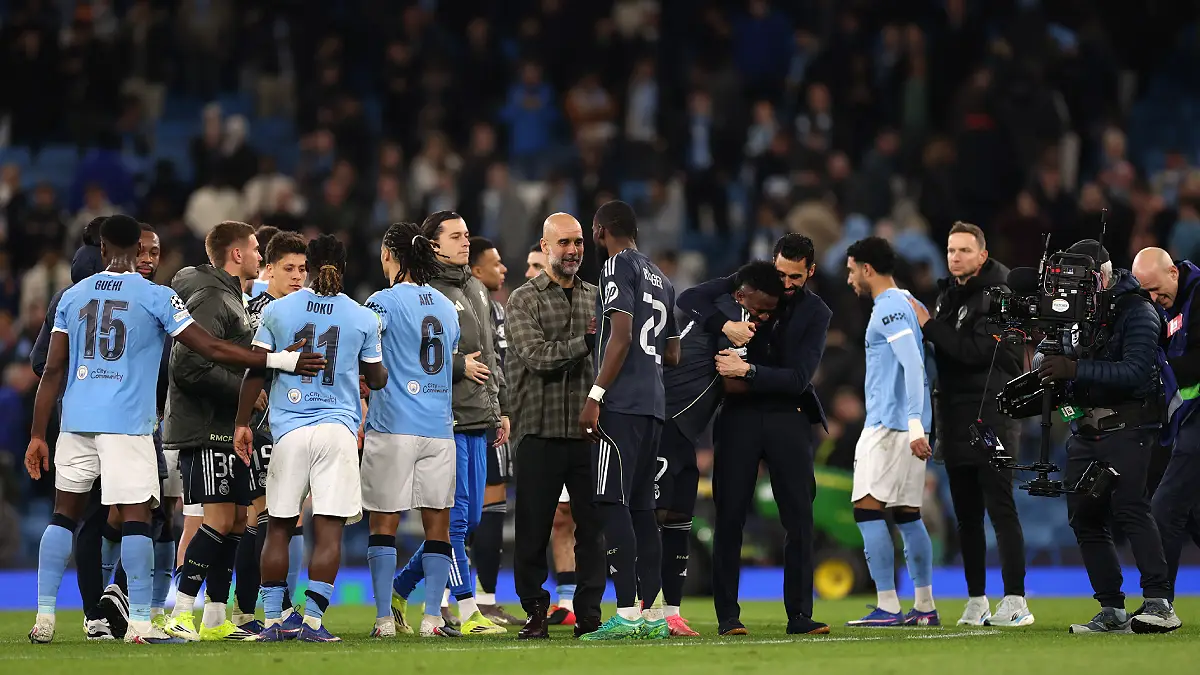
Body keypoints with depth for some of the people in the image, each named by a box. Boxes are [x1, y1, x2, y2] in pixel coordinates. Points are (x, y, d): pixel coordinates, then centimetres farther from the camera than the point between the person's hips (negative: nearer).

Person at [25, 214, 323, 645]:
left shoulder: (72, 296, 9)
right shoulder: (155, 297, -3)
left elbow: (53, 371, 8)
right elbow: (212, 350, -7)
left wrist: (38, 435, 12)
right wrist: (281, 361, -4)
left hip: (77, 421, 4)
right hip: (127, 425, -4)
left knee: (64, 514, 12)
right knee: (136, 517, -2)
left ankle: (44, 617, 8)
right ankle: (140, 623, -7)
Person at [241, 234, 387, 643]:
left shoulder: (277, 310, 3)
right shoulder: (363, 318, 3)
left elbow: (256, 371, 3)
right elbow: (377, 380, 14)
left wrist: (242, 423, 10)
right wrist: (384, 372, 37)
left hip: (289, 430, 1)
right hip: (338, 430, -1)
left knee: (279, 527, 9)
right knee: (328, 529, -2)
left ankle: (272, 622, 10)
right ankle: (313, 622, -9)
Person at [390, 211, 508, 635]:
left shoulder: (476, 289, 19)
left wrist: (499, 408, 22)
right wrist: (458, 366, -14)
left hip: (477, 422, 9)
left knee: (469, 517, 10)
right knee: (455, 515, -7)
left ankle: (399, 589, 21)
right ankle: (466, 611, -6)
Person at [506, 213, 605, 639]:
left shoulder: (596, 298, 15)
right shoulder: (524, 301, 3)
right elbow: (536, 355, -11)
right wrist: (585, 343, -16)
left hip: (588, 431, 3)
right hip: (540, 432, -3)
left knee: (593, 526, 2)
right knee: (533, 528, 0)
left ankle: (589, 613, 8)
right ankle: (535, 612, 9)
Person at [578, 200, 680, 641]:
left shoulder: (618, 266, -5)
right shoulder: (661, 278, 21)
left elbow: (621, 337, -16)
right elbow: (672, 355, 23)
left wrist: (596, 395, -18)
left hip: (621, 404, -9)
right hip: (653, 405, 9)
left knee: (613, 503, -11)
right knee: (640, 506, 10)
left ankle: (628, 613, -18)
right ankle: (653, 616, 7)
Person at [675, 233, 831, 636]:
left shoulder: (815, 313, -1)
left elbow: (798, 378, -10)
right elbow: (689, 299, -8)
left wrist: (748, 371, -21)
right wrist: (724, 325, -24)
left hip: (788, 417, 0)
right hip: (740, 415, 0)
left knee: (800, 519, -3)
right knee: (730, 517, -2)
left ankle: (800, 615, 2)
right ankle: (727, 615, 2)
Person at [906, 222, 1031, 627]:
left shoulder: (997, 295, -9)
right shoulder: (948, 295, 17)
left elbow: (977, 350, -19)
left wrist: (930, 325, -14)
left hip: (991, 415, -8)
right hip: (955, 418, 8)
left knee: (1000, 508, -11)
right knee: (967, 514, 9)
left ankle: (1016, 601, -11)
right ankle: (977, 601, 13)